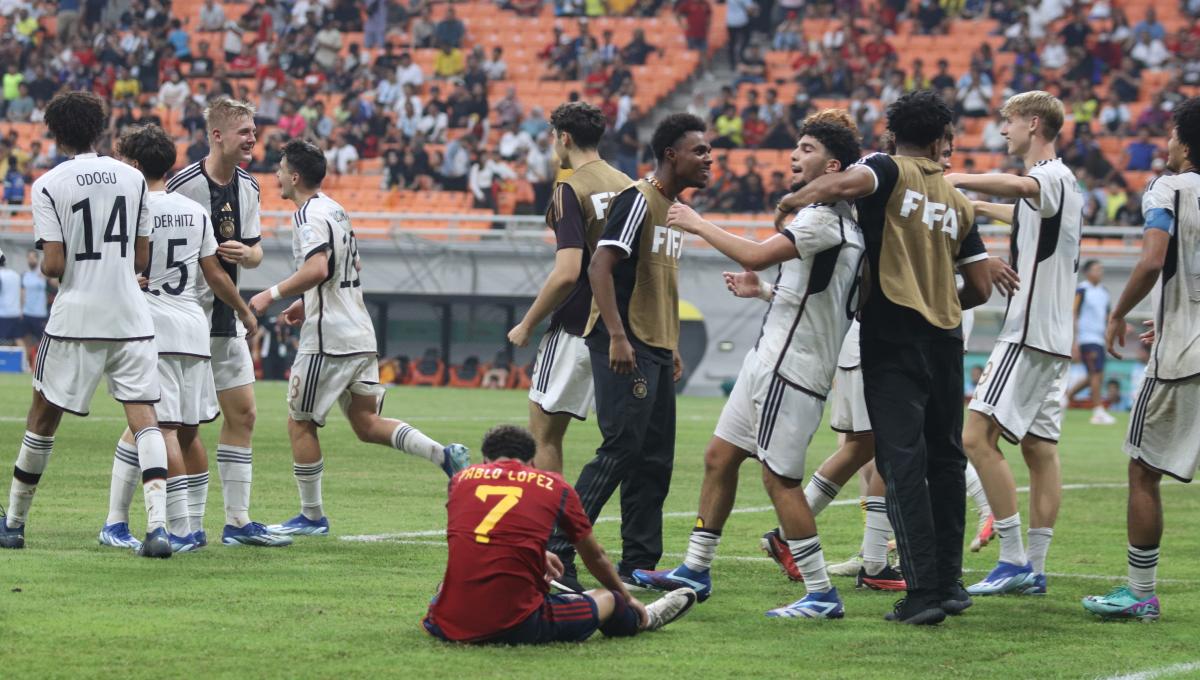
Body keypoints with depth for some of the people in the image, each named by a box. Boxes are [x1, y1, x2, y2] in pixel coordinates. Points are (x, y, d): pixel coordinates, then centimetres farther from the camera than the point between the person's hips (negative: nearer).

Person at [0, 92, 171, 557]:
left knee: (44, 415, 12)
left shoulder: (49, 186, -6)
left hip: (75, 320, -2)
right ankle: (157, 523, -18)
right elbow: (141, 259, 8)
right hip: (131, 318, 2)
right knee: (143, 414, -2)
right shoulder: (132, 178, 4)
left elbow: (54, 265, -10)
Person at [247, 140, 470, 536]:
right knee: (366, 423, 10)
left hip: (327, 339, -9)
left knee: (300, 423, 3)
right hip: (360, 335, 9)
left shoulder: (309, 215, -13)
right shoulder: (336, 210, 17)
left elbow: (317, 269, -28)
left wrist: (273, 295, -19)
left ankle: (312, 516, 7)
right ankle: (443, 454, -8)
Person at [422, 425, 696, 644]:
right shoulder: (555, 486, 7)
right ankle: (644, 619, 53)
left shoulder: (461, 479, 12)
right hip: (517, 628, -2)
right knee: (609, 600, 23)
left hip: (449, 626, 2)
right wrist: (628, 601, 42)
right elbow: (595, 557, 23)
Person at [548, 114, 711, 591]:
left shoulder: (674, 208, 16)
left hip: (656, 350, 10)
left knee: (654, 459, 9)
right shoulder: (638, 200, -12)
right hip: (625, 347, -10)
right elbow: (600, 268, -19)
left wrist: (671, 350, 23)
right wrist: (617, 337, -26)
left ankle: (639, 565, 14)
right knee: (620, 451, -12)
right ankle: (556, 553, -9)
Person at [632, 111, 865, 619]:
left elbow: (756, 256, -26)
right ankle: (695, 571, 21)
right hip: (768, 360, 10)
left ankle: (821, 594, -2)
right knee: (720, 457, 13)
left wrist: (699, 225, -17)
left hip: (792, 368, -10)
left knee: (779, 478, -7)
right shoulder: (825, 216, 14)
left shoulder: (826, 218, -17)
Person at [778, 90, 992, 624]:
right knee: (946, 462, 16)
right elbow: (980, 288, 13)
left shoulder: (889, 171, -3)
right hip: (946, 340, 5)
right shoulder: (958, 201, 12)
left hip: (892, 339, -5)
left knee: (903, 464, -7)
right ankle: (949, 584, 19)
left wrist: (790, 202, -9)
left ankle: (922, 592, -12)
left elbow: (843, 184, -27)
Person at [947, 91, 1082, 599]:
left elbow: (1017, 186, -37)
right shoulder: (1057, 184, 18)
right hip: (1053, 339, 10)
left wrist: (955, 180, -29)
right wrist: (977, 205, 50)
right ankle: (1035, 571, 7)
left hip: (1030, 333, -10)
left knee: (978, 437, -12)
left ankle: (1014, 560, -14)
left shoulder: (1053, 177, -12)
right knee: (1039, 449, 7)